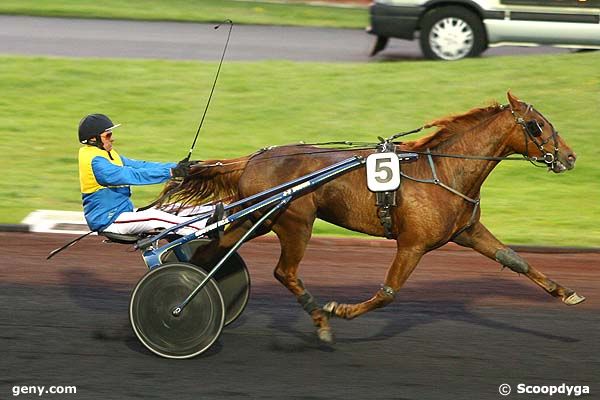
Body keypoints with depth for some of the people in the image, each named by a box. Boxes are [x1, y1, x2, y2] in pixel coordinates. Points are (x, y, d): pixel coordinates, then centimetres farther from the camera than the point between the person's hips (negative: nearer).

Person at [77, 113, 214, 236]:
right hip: (108, 221, -10)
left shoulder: (107, 154, 14)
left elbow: (139, 165, 8)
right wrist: (171, 172, -28)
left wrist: (176, 166, -3)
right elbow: (131, 175, -26)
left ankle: (212, 211, -5)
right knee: (155, 217, -24)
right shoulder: (95, 162, -18)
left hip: (123, 214, 10)